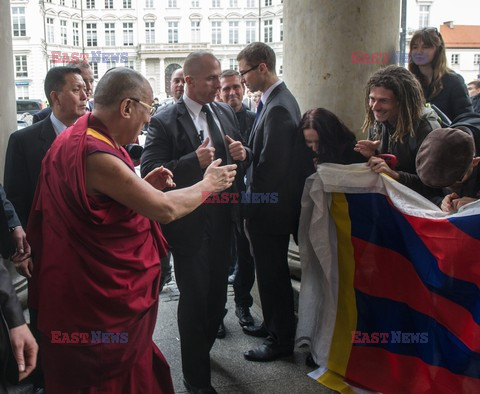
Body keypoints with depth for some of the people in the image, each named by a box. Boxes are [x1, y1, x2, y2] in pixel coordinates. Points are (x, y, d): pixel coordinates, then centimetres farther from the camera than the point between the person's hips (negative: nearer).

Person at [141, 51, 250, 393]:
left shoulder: (226, 112, 6)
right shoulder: (165, 122, -13)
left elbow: (239, 160, 15)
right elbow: (150, 172, -20)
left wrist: (243, 154, -8)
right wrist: (195, 161, -30)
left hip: (222, 220, 6)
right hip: (189, 223, -6)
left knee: (217, 294, 19)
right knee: (194, 298, 6)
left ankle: (201, 349, 46)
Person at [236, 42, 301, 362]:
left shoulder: (278, 108, -23)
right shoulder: (277, 99, 8)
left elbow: (270, 164, -24)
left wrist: (251, 201, -14)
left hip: (269, 207, -10)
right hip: (269, 202, 10)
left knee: (273, 272, 4)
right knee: (270, 269, 21)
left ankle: (282, 340, 20)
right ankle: (273, 323, 39)